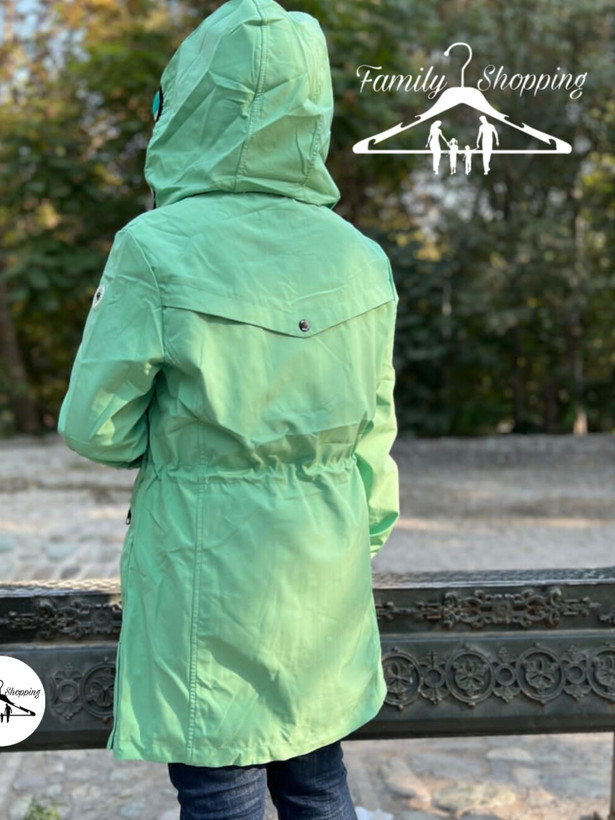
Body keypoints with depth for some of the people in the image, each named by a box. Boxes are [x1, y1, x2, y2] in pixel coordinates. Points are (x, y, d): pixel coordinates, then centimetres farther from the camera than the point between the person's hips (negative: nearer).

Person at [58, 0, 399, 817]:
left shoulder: (156, 249, -17)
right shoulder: (360, 259, -2)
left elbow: (97, 427, -11)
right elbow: (372, 436, 5)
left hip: (207, 566, -5)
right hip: (325, 568, 5)